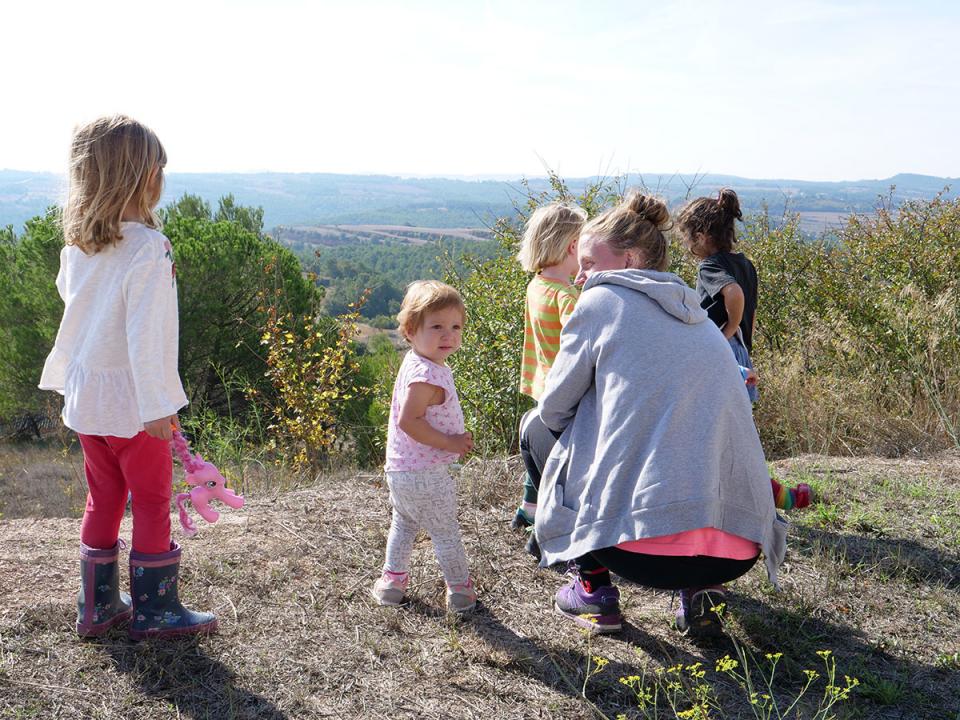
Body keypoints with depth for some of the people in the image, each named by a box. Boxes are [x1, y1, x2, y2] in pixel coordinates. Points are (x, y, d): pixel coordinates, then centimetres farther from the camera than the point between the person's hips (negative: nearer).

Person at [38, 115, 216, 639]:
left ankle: (97, 606, 25)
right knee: (151, 501, 7)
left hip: (84, 396, 7)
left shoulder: (76, 245, 2)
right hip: (131, 400, -7)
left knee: (103, 498, 17)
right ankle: (154, 610, 16)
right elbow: (145, 333, -23)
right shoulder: (147, 247, -20)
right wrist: (157, 406, -20)